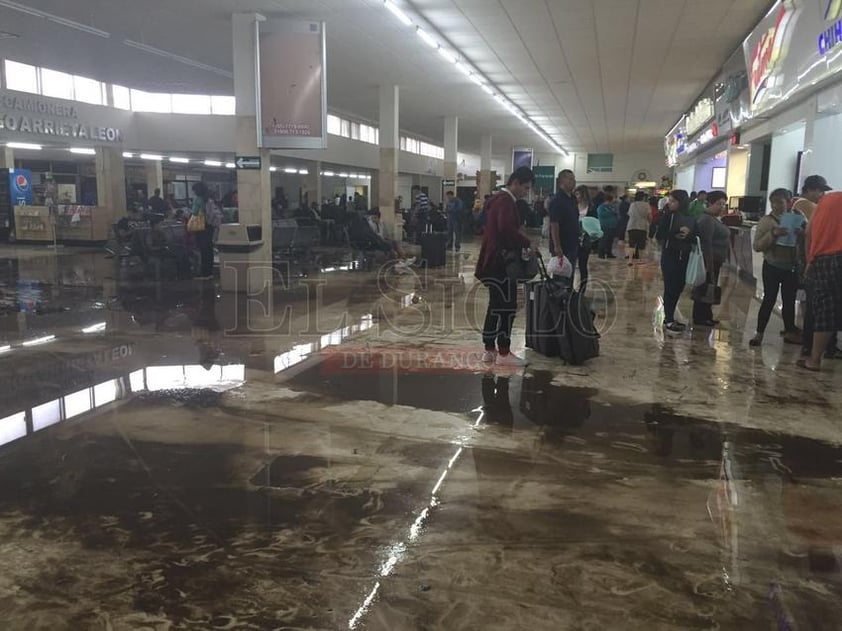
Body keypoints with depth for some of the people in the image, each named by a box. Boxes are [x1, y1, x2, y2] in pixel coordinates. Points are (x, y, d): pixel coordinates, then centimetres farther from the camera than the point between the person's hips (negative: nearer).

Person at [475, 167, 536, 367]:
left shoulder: (500, 199, 18)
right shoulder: (505, 201, -15)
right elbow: (506, 228, -30)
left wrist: (520, 238, 11)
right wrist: (526, 243, -20)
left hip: (493, 260, 11)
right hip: (500, 262, -11)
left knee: (496, 306, 13)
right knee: (507, 307, -5)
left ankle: (489, 350, 18)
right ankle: (504, 353, 0)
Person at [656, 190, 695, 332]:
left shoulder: (690, 218, 5)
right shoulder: (669, 216, -6)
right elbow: (659, 235, -13)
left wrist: (689, 234, -12)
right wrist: (677, 234, -21)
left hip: (683, 257, 5)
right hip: (670, 256, -5)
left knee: (678, 287, 11)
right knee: (670, 288, -2)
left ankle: (670, 317, 23)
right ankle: (668, 320, 7)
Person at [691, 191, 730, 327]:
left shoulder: (713, 219, 15)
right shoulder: (707, 220, -17)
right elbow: (706, 244, -23)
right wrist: (709, 266, -26)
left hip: (714, 261, 10)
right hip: (709, 261, -10)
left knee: (709, 290, 15)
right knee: (704, 290, -3)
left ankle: (706, 316, 23)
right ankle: (699, 318, 4)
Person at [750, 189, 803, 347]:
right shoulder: (766, 221, -5)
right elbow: (756, 246, -12)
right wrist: (773, 234, -25)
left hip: (791, 267, 3)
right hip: (772, 267, -3)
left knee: (789, 301, 9)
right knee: (769, 300, -1)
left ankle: (790, 332, 22)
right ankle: (759, 333, 7)